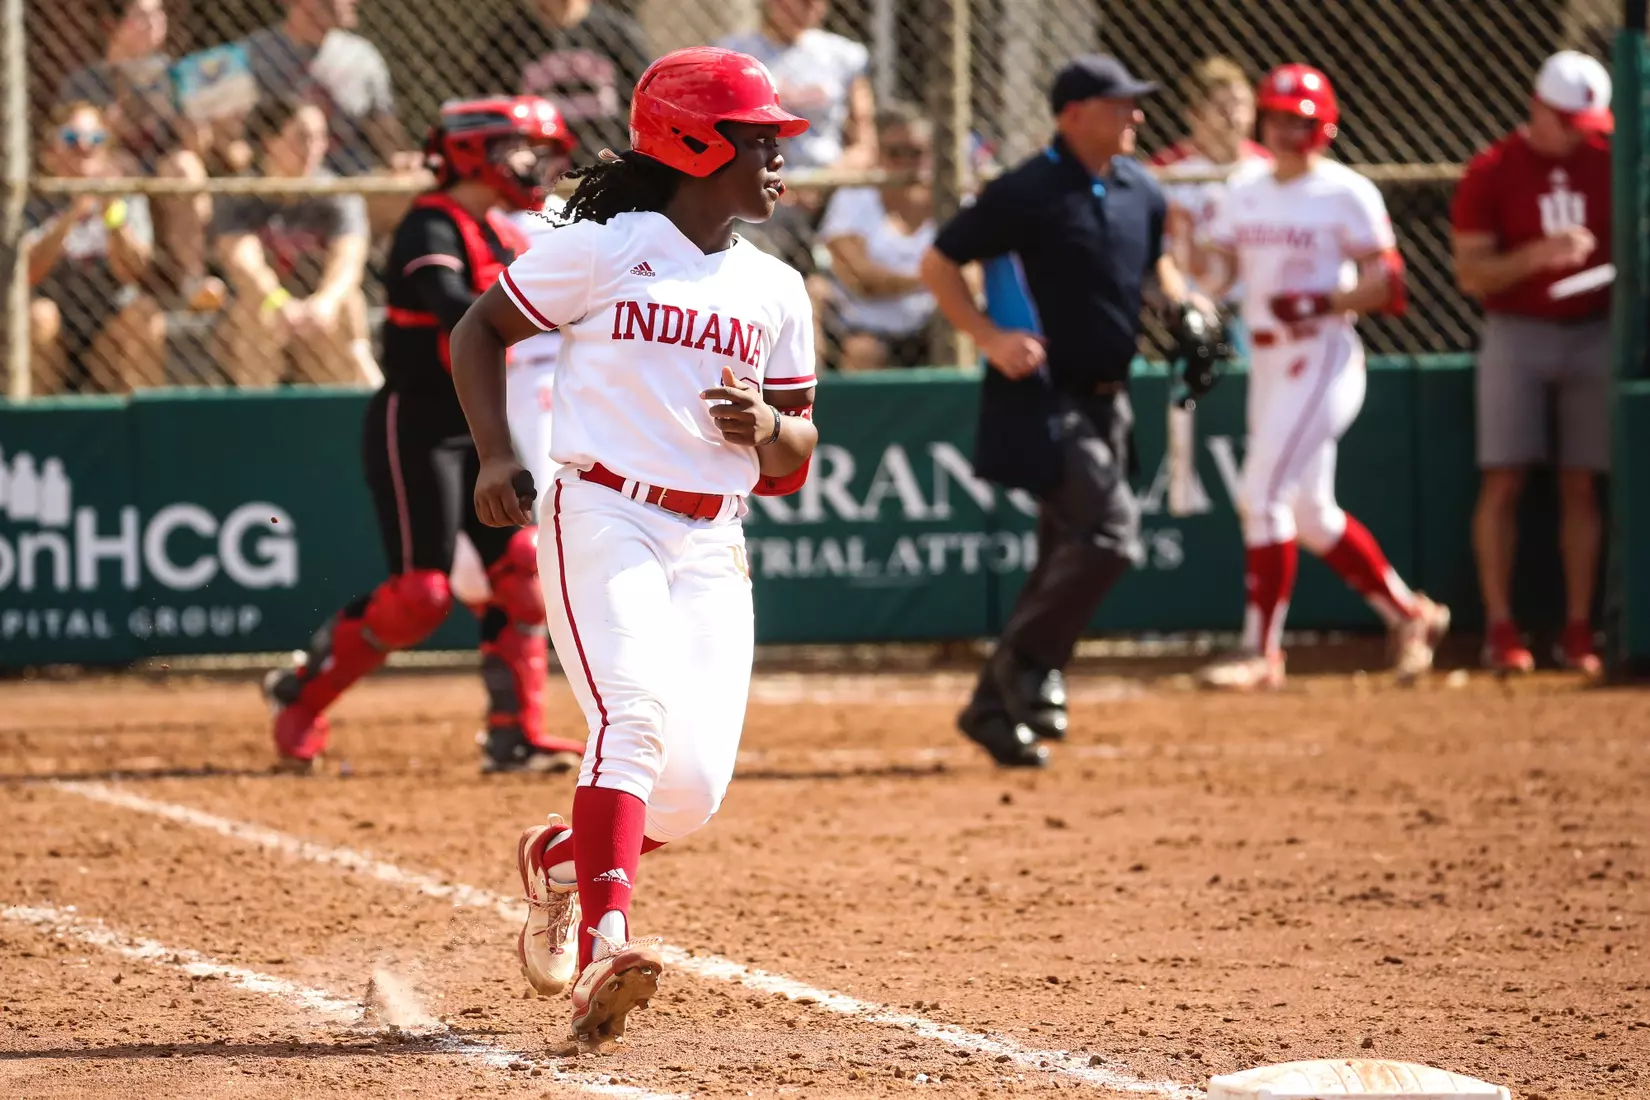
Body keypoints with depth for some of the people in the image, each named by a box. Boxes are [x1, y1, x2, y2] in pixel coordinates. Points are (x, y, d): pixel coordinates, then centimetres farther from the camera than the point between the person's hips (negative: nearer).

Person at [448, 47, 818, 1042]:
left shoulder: (777, 292, 13)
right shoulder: (602, 250, -1)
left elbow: (794, 466, 16)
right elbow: (479, 332, 8)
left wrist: (766, 426, -8)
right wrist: (497, 454, -5)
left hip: (712, 548, 5)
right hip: (604, 520, -5)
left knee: (693, 789, -4)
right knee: (636, 715, -27)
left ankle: (561, 857, 26)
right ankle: (602, 949, -33)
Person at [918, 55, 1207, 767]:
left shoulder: (1140, 192, 8)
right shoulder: (1027, 194, -14)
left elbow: (1154, 257, 29)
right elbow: (937, 263, -9)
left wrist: (1181, 301, 7)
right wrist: (988, 337, -20)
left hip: (1105, 401, 8)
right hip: (1043, 398, -8)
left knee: (1066, 559, 9)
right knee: (1110, 530, -19)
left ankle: (995, 707, 17)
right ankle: (1027, 664, -3)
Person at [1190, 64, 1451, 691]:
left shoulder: (1346, 193, -7)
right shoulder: (1246, 190, 12)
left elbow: (1386, 280, -10)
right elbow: (1220, 265, 10)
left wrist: (1326, 302, -25)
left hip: (1324, 357, -8)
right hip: (1266, 358, 8)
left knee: (1263, 493, -14)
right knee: (1308, 514, 13)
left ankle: (1261, 651, -10)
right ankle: (1408, 614, 27)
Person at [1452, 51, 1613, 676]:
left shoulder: (1609, 161, 3)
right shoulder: (1491, 172, -3)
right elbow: (1471, 274, -7)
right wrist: (1536, 255, -23)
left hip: (1593, 335, 2)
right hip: (1516, 336, -2)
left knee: (1582, 485, 1)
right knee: (1503, 481, -7)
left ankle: (1578, 630, 4)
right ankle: (1500, 629, -3)